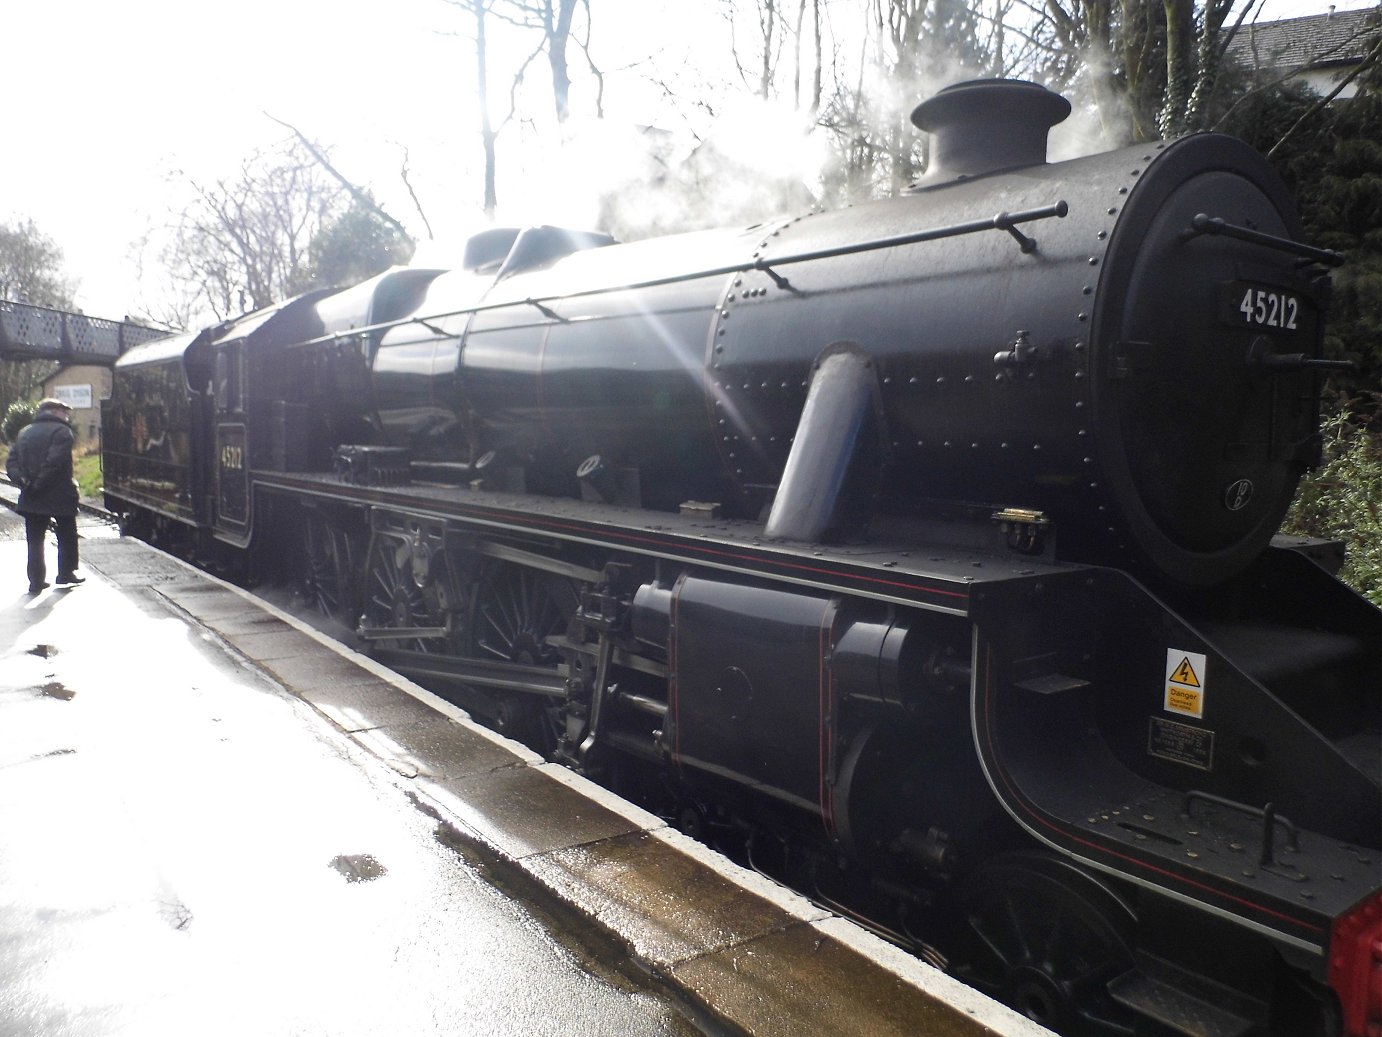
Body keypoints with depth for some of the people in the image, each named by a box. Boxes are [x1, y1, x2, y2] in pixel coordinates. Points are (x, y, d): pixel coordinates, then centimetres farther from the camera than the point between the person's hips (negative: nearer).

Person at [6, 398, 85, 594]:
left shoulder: (24, 433, 13)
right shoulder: (61, 431, -9)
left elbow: (11, 462, 5)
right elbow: (55, 461, -22)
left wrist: (22, 481, -7)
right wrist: (39, 484, -16)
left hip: (31, 498, 5)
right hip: (59, 496, -5)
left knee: (35, 540, 10)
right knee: (67, 536, 13)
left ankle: (36, 580, 9)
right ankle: (66, 573, 20)